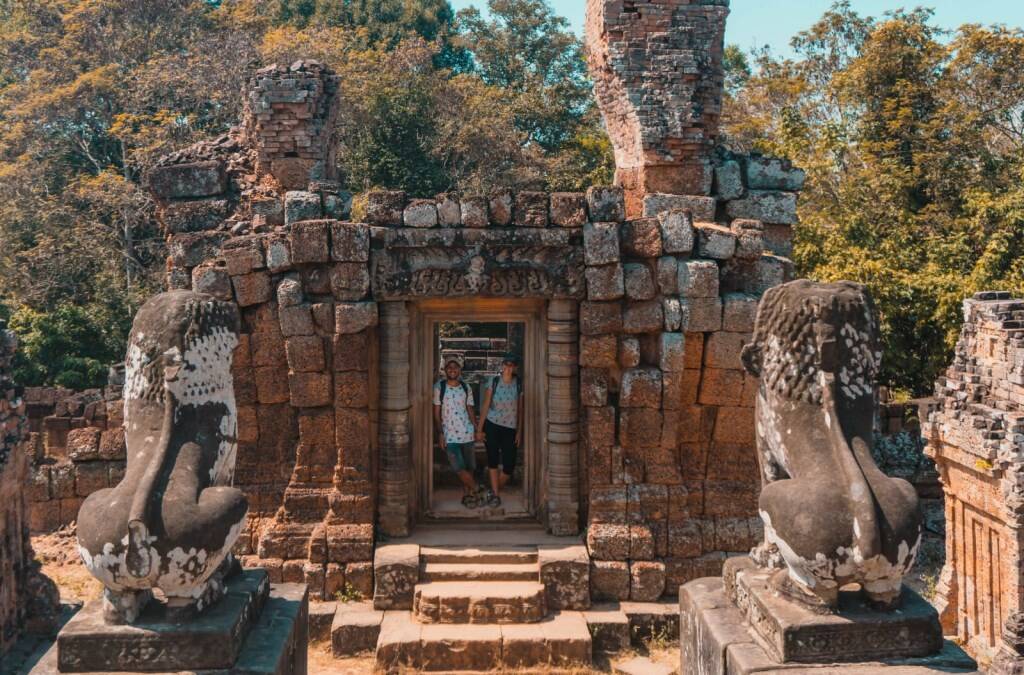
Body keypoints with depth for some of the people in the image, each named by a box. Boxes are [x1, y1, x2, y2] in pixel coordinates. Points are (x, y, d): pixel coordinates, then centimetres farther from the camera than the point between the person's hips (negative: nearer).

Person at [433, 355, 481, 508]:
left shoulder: (466, 388, 6)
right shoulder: (439, 387, -3)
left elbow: (470, 410, 10)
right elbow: (436, 413, -1)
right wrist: (440, 433, -7)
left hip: (467, 433, 3)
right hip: (449, 435, -3)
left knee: (469, 467, 7)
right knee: (459, 468, -11)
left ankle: (467, 495, 22)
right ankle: (477, 489, 7)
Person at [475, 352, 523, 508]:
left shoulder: (519, 385, -2)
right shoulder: (493, 382, -4)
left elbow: (520, 410, 3)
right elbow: (485, 406, -2)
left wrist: (519, 432, 3)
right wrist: (479, 429, -4)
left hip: (510, 428, 1)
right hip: (492, 425, -1)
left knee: (509, 466, -1)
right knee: (493, 460, 0)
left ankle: (495, 491, 22)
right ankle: (495, 494, 11)